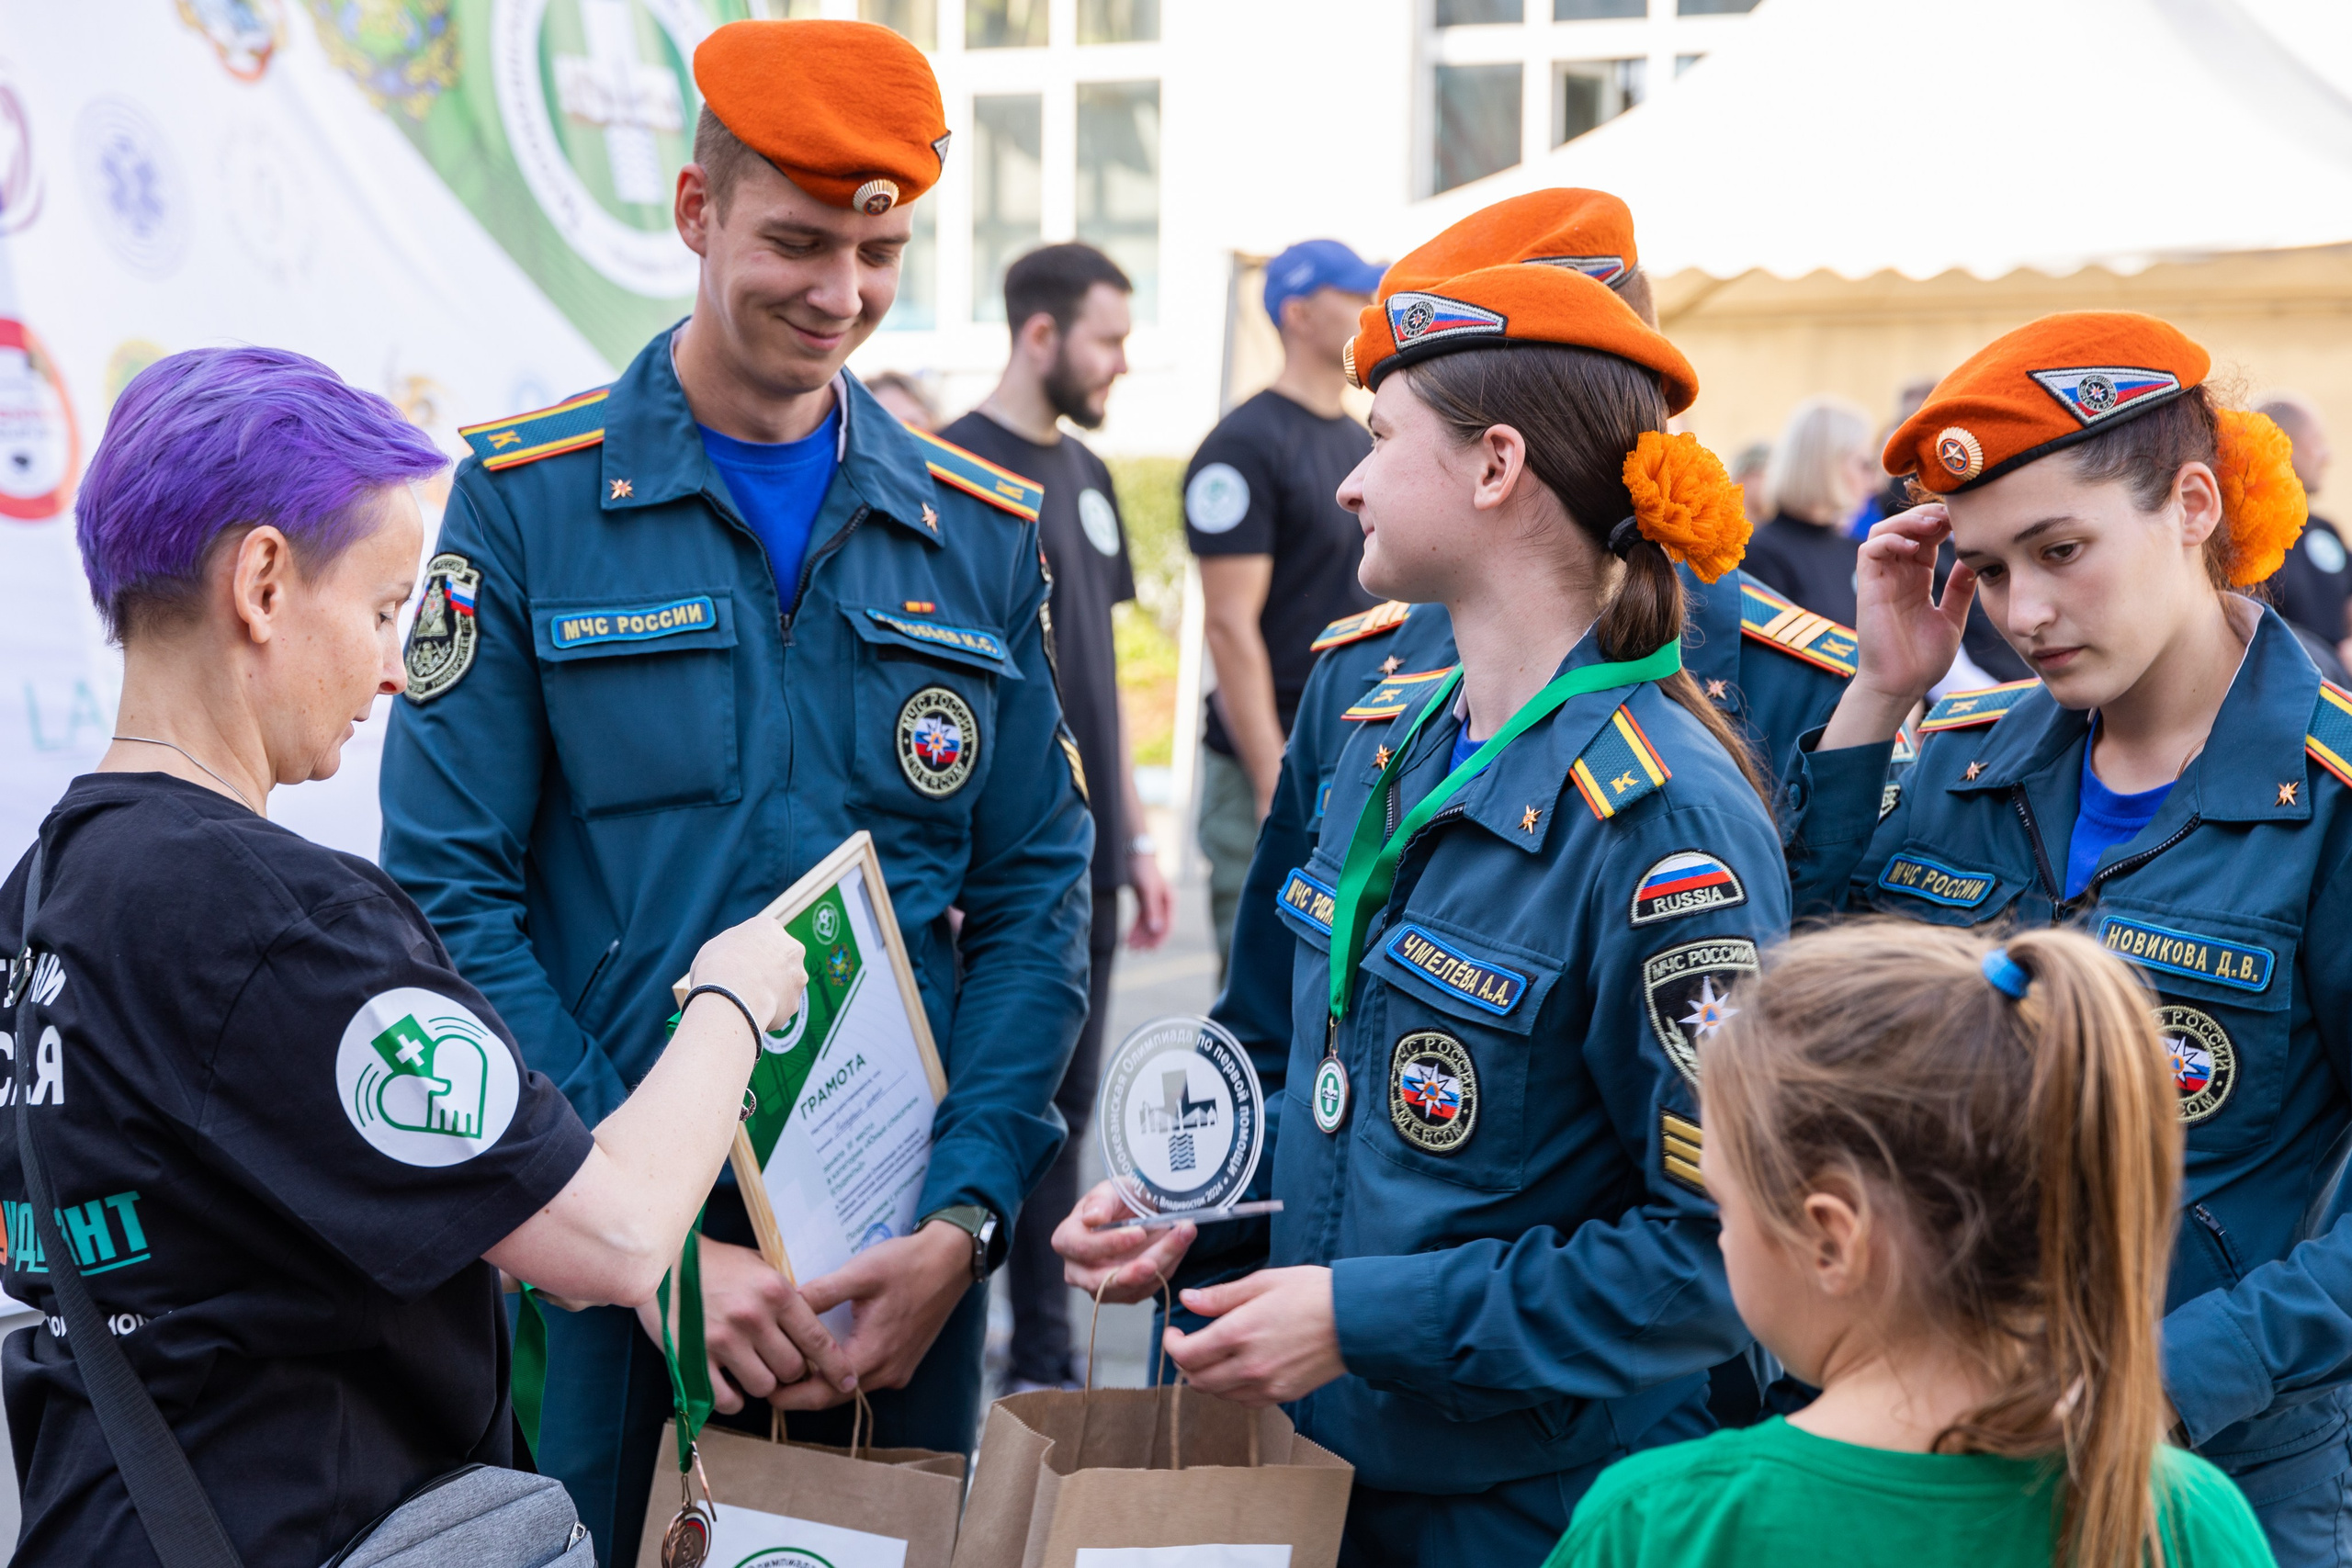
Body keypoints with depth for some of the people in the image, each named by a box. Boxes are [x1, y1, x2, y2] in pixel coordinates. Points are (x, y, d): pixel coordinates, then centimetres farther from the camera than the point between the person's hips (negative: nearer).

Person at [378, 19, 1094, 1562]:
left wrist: (961, 1219, -9)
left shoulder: (981, 530, 6)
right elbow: (452, 895, -9)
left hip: (905, 1265, 3)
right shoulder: (528, 500, -4)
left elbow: (1035, 897, 4)